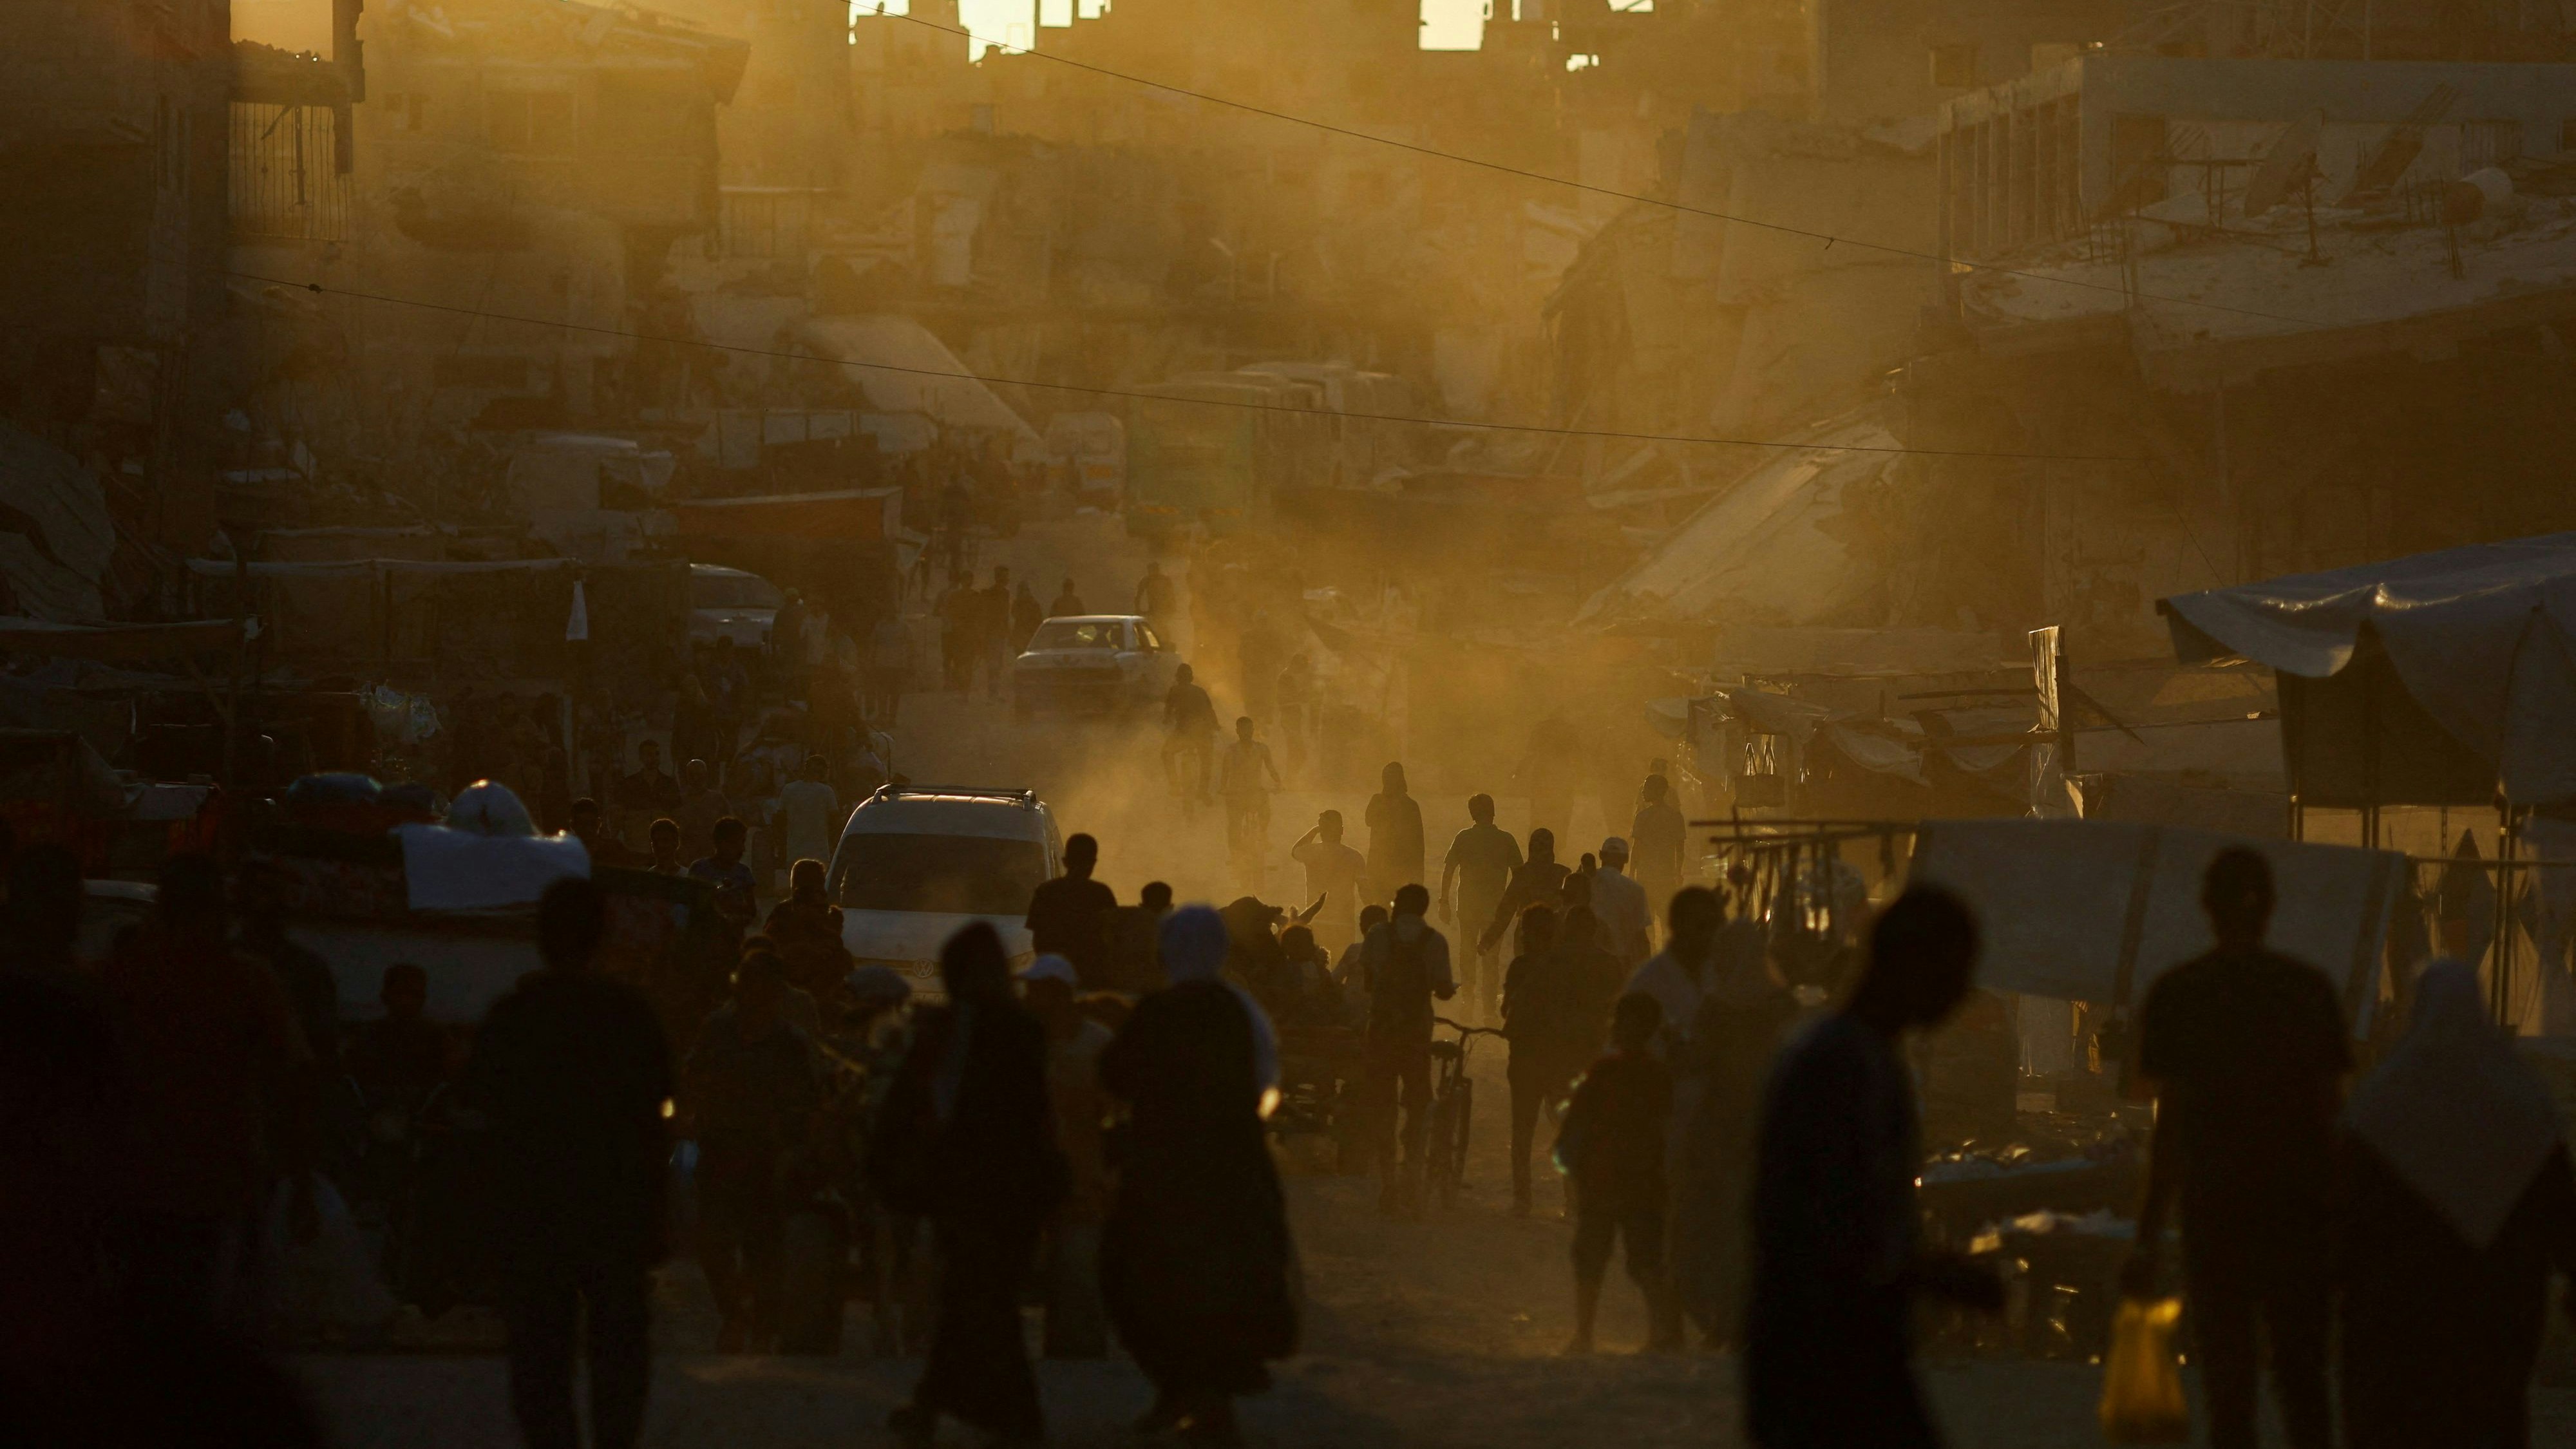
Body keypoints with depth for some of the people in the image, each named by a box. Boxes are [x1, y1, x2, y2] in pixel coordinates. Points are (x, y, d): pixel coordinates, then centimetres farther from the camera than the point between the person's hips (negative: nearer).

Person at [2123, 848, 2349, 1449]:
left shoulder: (2174, 996, -3)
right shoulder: (2311, 990, 2)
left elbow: (2170, 1125, -5)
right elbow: (2331, 1113, 3)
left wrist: (2148, 1240, -2)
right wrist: (2341, 1222, 11)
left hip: (2216, 1207, -2)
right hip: (2300, 1206, 2)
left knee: (2228, 1386, 4)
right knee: (2302, 1381, 10)